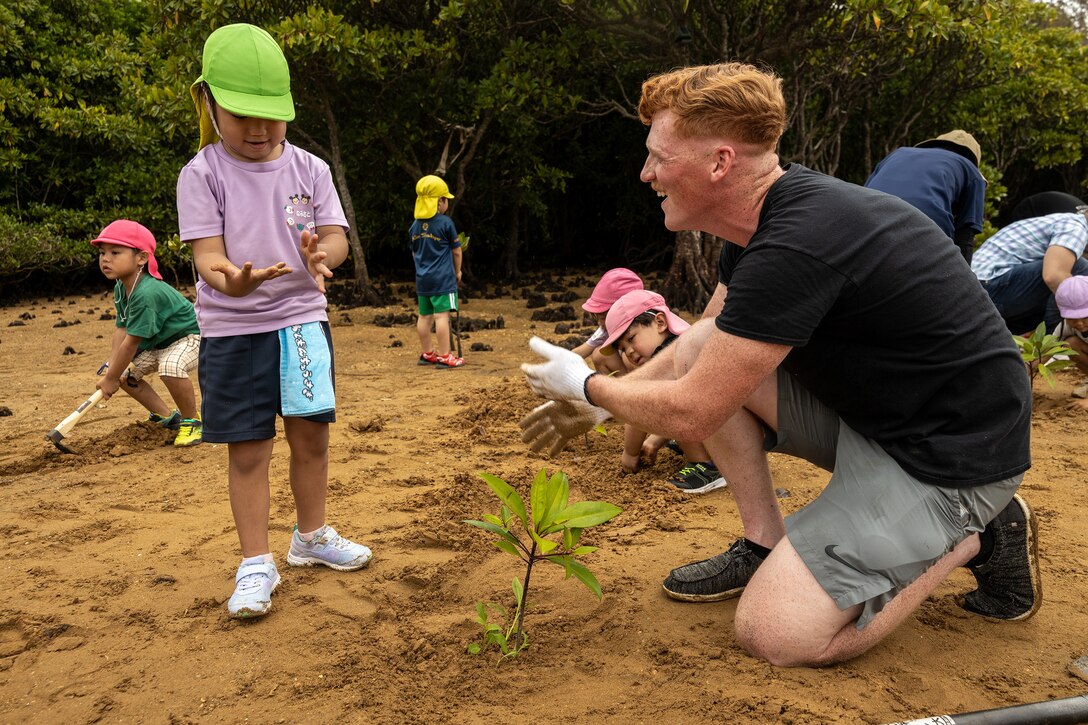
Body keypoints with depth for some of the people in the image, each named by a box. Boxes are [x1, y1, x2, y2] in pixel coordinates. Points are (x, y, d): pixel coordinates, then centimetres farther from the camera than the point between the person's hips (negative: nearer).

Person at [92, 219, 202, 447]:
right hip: (158, 342, 10)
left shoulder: (146, 293, -33)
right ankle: (167, 417, 17)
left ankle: (192, 420, -14)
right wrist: (111, 370, -12)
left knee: (170, 367, -37)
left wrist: (111, 379, -20)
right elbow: (121, 330, -3)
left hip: (191, 335, -10)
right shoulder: (121, 288, -4)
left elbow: (131, 342, -29)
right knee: (126, 372, 4)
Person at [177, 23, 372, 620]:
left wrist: (321, 254, -27)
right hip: (232, 329, -2)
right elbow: (205, 252, -14)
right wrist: (228, 279, -37)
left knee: (310, 435, 8)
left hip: (301, 318, 3)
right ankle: (256, 563, 16)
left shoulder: (309, 168, 2)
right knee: (248, 449, 2)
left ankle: (311, 537, 30)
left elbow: (337, 237, -2)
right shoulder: (203, 174, -6)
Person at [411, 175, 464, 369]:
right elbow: (456, 251, -1)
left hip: (422, 279, 7)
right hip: (442, 278, -6)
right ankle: (444, 356, -5)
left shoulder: (415, 226, 7)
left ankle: (427, 354, 23)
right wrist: (457, 272, 13)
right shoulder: (445, 222, -9)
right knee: (442, 316, -6)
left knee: (424, 316, 12)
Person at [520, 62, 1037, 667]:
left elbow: (690, 415, -22)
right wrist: (599, 405, 13)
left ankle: (974, 537, 4)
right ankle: (766, 548, 9)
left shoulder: (797, 246, -29)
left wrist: (587, 385, -4)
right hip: (873, 407, 9)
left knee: (774, 633, -13)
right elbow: (697, 349, 15)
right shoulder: (792, 204, 2)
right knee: (698, 353, 0)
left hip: (952, 457, -9)